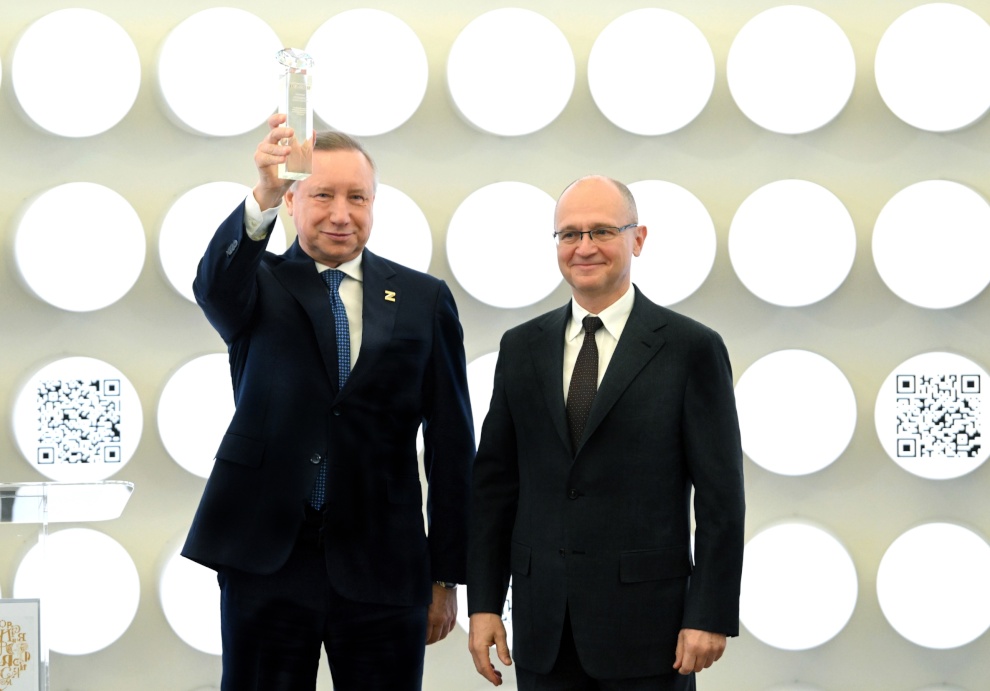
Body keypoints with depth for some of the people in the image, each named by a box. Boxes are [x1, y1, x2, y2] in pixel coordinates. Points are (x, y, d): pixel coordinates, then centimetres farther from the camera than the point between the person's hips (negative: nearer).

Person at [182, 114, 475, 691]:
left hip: (381, 569, 1)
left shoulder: (424, 300, 6)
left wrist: (447, 576, 5)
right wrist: (263, 197, -40)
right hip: (266, 559, -1)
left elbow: (451, 445, 7)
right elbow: (214, 284, -21)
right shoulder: (260, 284, 5)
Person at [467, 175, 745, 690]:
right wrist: (483, 604, 4)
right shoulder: (522, 348, 10)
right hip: (542, 627, 3)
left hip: (646, 623, -3)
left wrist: (711, 616, -10)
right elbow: (493, 481, 10)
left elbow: (720, 495, -4)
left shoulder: (691, 349, -2)